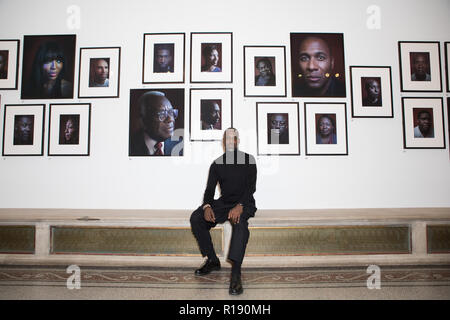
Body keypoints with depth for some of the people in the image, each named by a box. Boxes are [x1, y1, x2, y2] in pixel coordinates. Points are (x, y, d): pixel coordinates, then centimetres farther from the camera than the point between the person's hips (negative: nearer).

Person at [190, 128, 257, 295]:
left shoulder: (248, 160, 3)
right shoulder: (217, 164, 11)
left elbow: (251, 187, -8)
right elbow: (209, 189, 4)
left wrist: (240, 206, -27)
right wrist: (207, 206, -19)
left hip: (244, 203, -4)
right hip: (223, 203, 4)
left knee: (240, 221, -38)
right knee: (196, 218, -20)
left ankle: (236, 273, -45)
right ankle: (212, 260, -8)